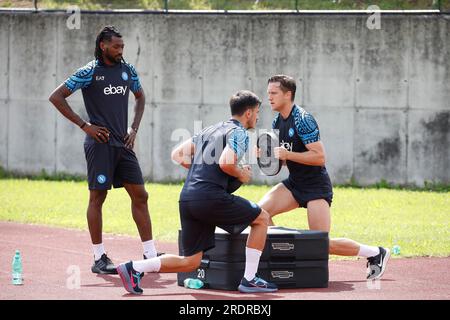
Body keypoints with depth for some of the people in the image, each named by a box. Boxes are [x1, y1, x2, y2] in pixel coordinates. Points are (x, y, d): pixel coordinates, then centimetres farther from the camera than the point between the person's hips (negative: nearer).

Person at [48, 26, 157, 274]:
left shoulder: (127, 70, 10)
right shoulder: (90, 72, -7)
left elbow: (140, 97, 28)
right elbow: (56, 97, -7)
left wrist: (134, 128, 13)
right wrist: (85, 126, -10)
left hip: (123, 143, 6)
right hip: (100, 143, -6)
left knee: (140, 195, 3)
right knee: (97, 197, -2)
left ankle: (150, 254, 7)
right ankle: (99, 259, 2)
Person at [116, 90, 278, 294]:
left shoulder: (210, 131, 26)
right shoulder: (238, 133, 0)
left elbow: (177, 155, 24)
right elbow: (226, 162, -18)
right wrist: (241, 174, 1)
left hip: (186, 198, 8)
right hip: (210, 197, -8)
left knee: (190, 262, 12)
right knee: (261, 218, 10)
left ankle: (133, 268, -1)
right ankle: (249, 280, 7)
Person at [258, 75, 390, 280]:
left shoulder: (302, 119, -18)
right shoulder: (277, 122, 9)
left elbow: (319, 157, -23)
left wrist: (288, 154, -27)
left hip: (316, 186, -8)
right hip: (294, 184, 8)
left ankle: (375, 254, 9)